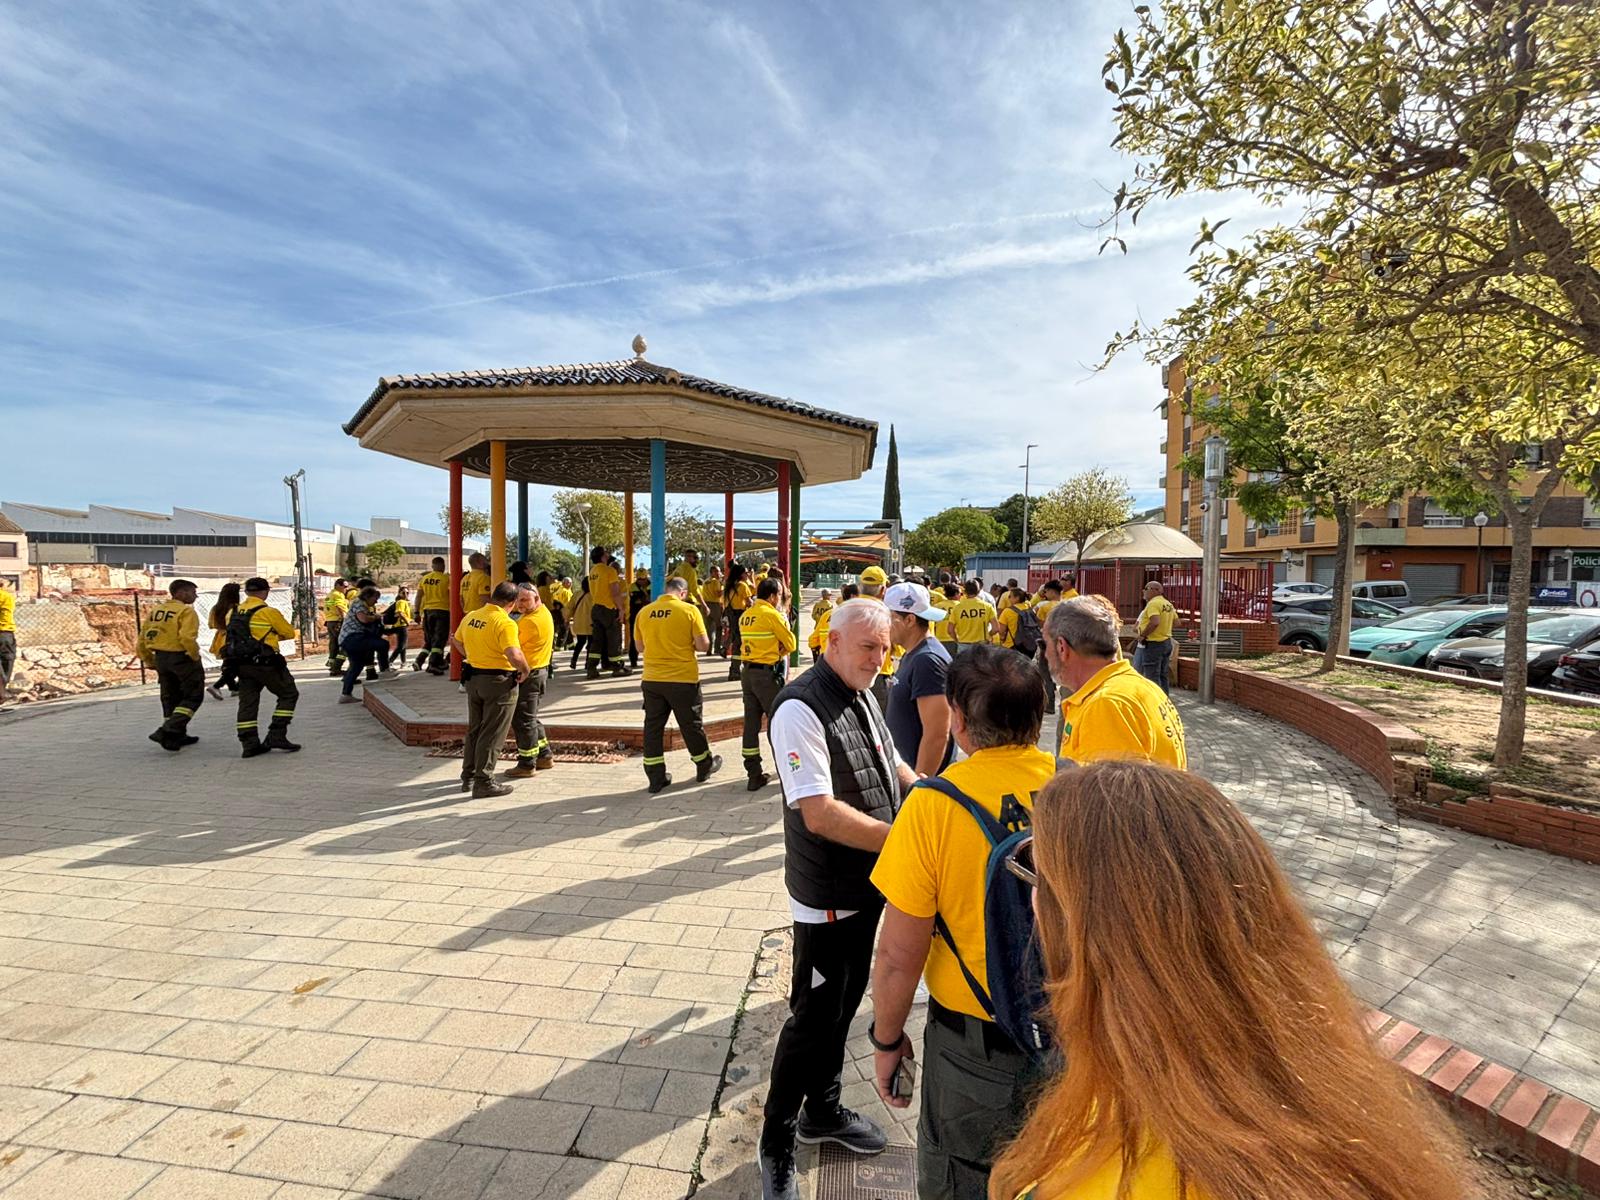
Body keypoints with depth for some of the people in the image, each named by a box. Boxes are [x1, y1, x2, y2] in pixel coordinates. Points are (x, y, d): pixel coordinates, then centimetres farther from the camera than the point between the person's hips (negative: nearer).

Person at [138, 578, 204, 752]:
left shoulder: (156, 610, 11)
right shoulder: (186, 611, -13)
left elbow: (143, 638, 15)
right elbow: (187, 638, -26)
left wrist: (149, 661, 23)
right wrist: (195, 656, -12)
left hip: (161, 658, 8)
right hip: (181, 657, -8)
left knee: (170, 698, 18)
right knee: (193, 696, 1)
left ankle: (178, 736, 26)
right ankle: (168, 731, -11)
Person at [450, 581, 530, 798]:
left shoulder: (470, 617, 3)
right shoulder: (505, 623, -20)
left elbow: (458, 645, 17)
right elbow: (514, 656, -31)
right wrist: (524, 671, -13)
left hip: (473, 678, 7)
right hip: (499, 681, -7)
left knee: (474, 730, 20)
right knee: (492, 735, 3)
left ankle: (468, 776, 31)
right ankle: (484, 783, 8)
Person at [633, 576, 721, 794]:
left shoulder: (644, 612, 1)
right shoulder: (689, 610, -9)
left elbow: (640, 647, 11)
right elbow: (703, 645, -10)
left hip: (652, 679, 3)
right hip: (683, 679, -2)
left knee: (653, 727, 11)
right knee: (691, 725, 13)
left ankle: (656, 777, 15)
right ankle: (705, 767, 31)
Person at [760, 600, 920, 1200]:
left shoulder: (862, 696, 5)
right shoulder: (801, 708, -24)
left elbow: (894, 768, 16)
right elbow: (820, 813, -29)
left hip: (869, 882, 8)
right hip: (829, 894, -8)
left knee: (846, 1002, 23)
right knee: (814, 1015, 8)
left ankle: (823, 1110, 46)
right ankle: (776, 1143, 31)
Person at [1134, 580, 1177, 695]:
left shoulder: (1153, 603, -17)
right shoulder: (1168, 604, 11)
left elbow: (1155, 622, -31)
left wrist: (1143, 635, -20)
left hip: (1153, 644, -9)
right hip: (1167, 642, 9)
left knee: (1152, 678, -3)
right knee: (1162, 676, 16)